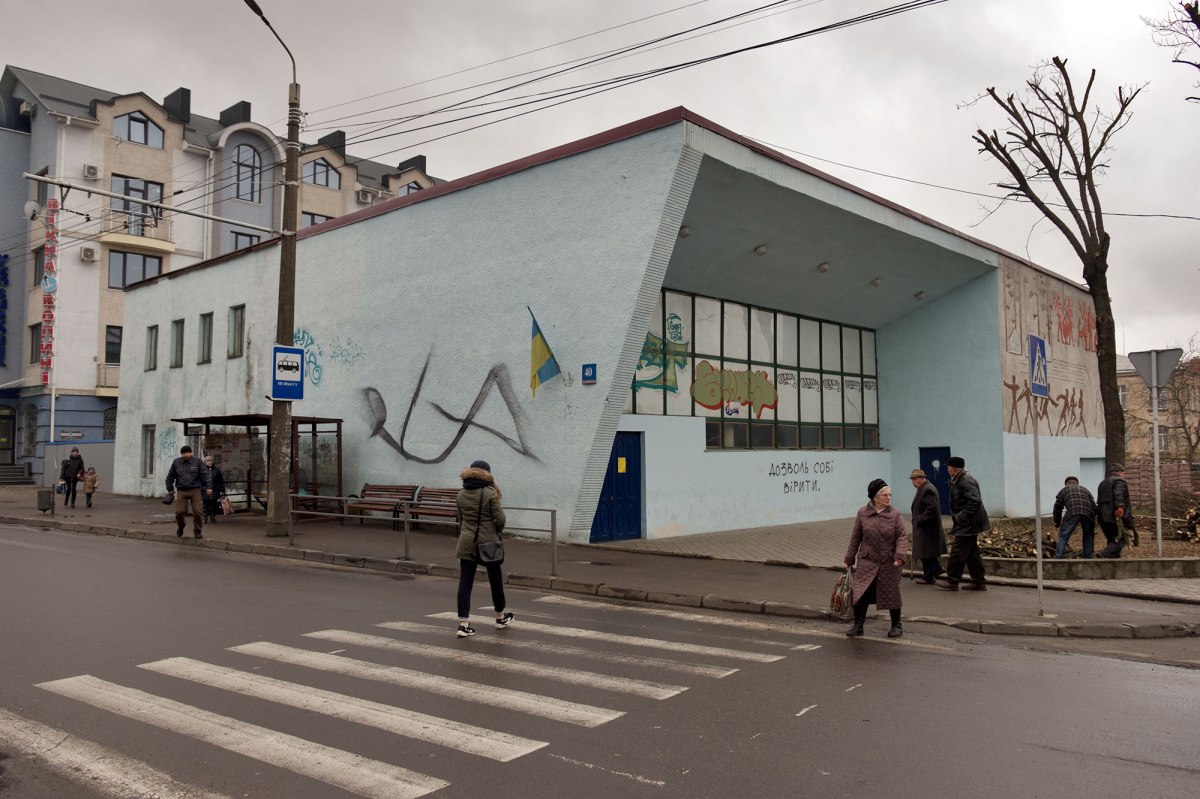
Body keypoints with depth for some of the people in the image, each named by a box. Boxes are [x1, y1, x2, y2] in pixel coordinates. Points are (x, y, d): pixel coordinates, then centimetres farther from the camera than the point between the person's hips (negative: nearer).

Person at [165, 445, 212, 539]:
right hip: (181, 491, 1)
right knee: (179, 511, -4)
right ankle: (180, 528, 26)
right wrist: (170, 488, 15)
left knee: (197, 511, -5)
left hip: (195, 491, -1)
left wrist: (208, 487, -9)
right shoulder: (176, 463, 5)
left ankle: (197, 531, 10)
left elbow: (205, 475, -2)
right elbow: (170, 476, 14)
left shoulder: (197, 462, 0)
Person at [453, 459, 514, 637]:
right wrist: (498, 531, 9)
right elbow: (500, 519, -11)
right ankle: (500, 617, 29)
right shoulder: (490, 494, -12)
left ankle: (463, 624, -2)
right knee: (495, 579, 15)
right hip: (488, 542, -3)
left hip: (466, 543, 3)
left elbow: (461, 518, 11)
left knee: (465, 582, 3)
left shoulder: (461, 495, 2)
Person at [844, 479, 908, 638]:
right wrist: (849, 559, 9)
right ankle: (858, 625, 9)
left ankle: (896, 625, 25)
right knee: (860, 593, -4)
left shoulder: (895, 515, -2)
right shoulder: (862, 513, 0)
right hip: (867, 563, 1)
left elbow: (902, 536, -6)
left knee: (892, 594, 8)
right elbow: (855, 537, 6)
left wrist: (900, 555, -22)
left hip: (889, 564, -1)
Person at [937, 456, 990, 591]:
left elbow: (975, 501, -27)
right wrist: (957, 520, 16)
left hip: (968, 524, -11)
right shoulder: (958, 480, 13)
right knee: (972, 552, 15)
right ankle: (979, 582, 22)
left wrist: (962, 516, -23)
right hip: (968, 524, 11)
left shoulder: (966, 481, -20)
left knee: (958, 551, -6)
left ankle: (952, 582, 1)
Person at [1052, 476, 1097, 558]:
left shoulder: (1064, 490, 28)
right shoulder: (1085, 490, 34)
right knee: (1088, 537, 22)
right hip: (1088, 513, 3)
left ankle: (1058, 557, -6)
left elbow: (1057, 508, 26)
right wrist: (1092, 519, 32)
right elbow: (1094, 507, 25)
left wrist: (1057, 523, 36)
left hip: (1072, 514, -3)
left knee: (1063, 537, 2)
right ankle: (1087, 557, 23)